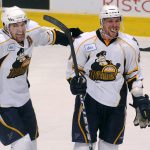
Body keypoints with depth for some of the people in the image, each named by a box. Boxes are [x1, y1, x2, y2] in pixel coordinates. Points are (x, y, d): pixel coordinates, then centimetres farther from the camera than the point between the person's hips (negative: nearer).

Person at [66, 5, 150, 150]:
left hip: (116, 101, 3)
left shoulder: (129, 45, -3)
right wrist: (75, 82, -19)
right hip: (89, 97, -2)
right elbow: (73, 68, 1)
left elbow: (134, 74, 7)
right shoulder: (84, 41, -10)